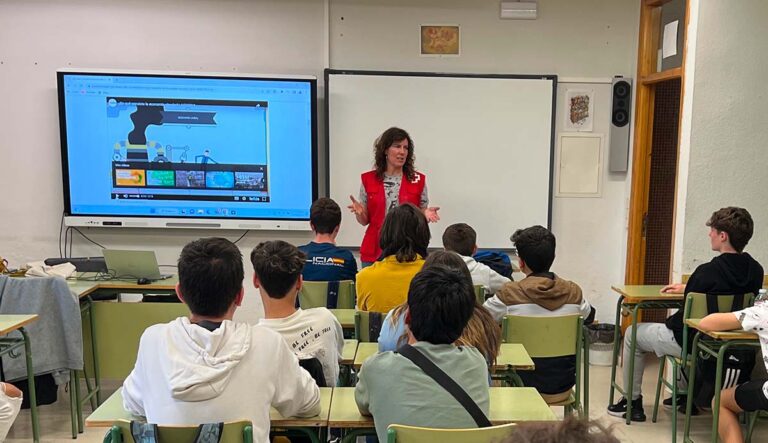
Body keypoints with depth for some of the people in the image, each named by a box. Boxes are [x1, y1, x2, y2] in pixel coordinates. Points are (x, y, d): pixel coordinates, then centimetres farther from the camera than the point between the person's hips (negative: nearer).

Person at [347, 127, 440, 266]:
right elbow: (365, 221, 7)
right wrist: (359, 212, -14)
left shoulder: (418, 180, 1)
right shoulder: (368, 179, 3)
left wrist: (426, 213, -14)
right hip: (373, 251, 1)